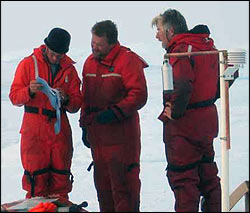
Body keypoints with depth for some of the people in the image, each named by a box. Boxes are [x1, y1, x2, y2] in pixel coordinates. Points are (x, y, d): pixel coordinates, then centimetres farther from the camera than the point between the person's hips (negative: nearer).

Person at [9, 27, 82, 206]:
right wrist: (30, 91, -21)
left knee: (61, 169, 4)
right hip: (34, 127, -3)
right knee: (36, 169, -3)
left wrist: (65, 99, -12)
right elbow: (14, 96, -2)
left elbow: (76, 105, 8)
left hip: (59, 126, 3)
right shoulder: (28, 64, 1)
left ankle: (61, 201, 15)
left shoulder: (69, 69, 10)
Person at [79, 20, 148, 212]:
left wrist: (116, 111, -20)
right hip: (97, 133, 7)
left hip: (121, 131, -7)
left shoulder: (127, 60, -9)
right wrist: (85, 125, 19)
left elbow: (139, 95, -14)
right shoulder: (90, 62, 14)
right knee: (102, 180, 12)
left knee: (122, 179, -7)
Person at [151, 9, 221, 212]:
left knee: (182, 176, -1)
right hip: (207, 121, 9)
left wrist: (174, 112, -20)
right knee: (207, 172, 19)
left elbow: (183, 86, -34)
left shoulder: (181, 50, -19)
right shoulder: (208, 46, 10)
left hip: (184, 124, -9)